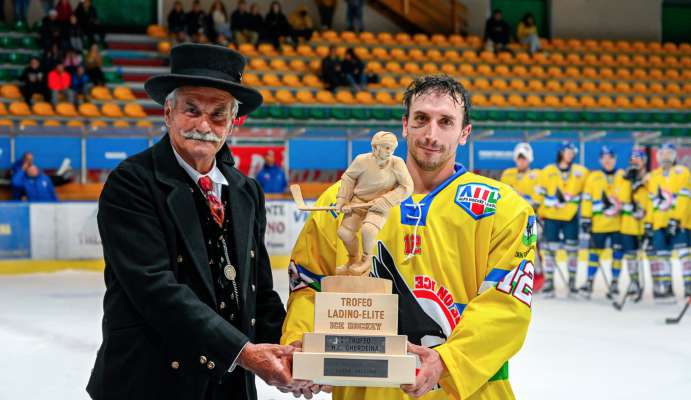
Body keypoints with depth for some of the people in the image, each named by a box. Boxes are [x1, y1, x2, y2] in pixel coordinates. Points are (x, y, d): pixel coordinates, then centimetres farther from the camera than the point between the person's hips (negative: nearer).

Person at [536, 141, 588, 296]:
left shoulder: (581, 172, 7)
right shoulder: (547, 171, 3)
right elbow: (539, 193, 4)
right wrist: (538, 213, -1)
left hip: (571, 217, 1)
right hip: (551, 215, -1)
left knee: (572, 249, 3)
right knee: (550, 249, -1)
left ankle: (572, 280, 13)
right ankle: (548, 281, 5)